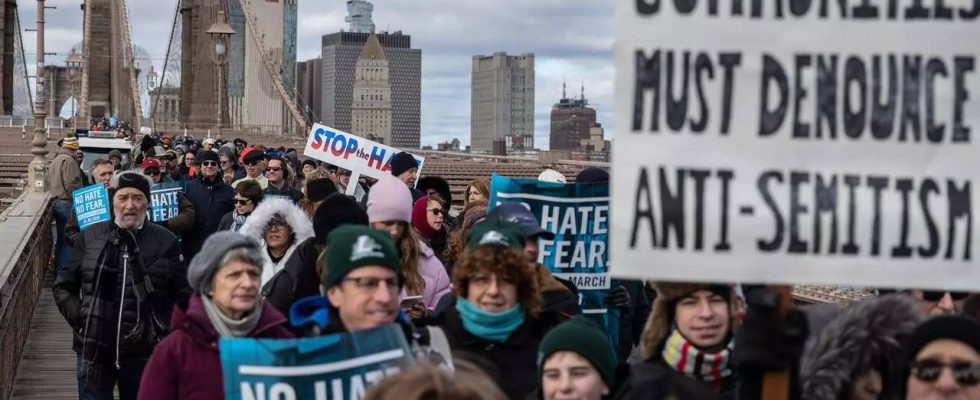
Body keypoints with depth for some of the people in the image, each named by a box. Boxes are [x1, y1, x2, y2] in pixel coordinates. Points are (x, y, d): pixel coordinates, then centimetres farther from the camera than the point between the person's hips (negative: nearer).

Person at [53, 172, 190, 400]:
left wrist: (164, 329, -6)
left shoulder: (165, 241, 0)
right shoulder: (90, 237, 3)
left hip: (143, 351, -1)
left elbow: (182, 295, 5)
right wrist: (79, 317, -4)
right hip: (94, 348, 1)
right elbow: (62, 287, 10)